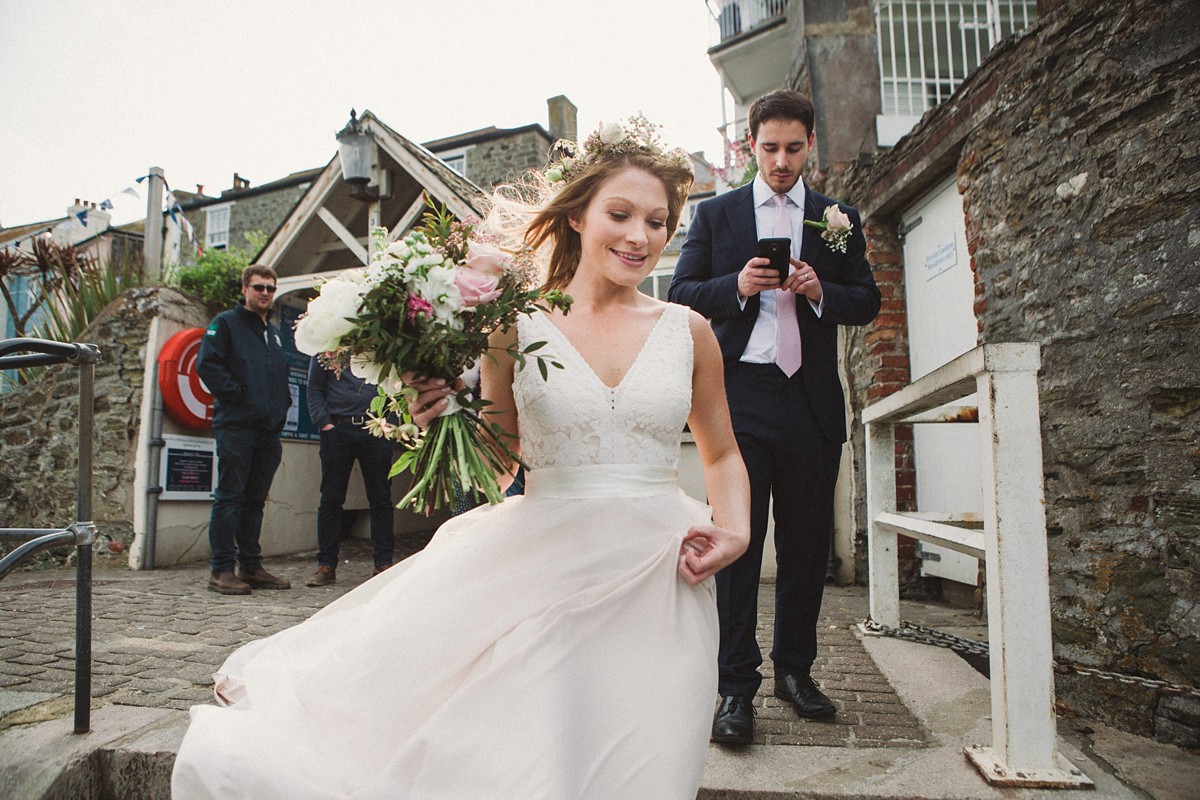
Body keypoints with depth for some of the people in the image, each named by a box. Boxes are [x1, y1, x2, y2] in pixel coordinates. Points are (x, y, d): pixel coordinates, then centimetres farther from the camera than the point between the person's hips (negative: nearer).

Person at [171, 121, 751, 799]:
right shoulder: (518, 325, 0)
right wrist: (449, 415, -13)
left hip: (656, 581, 3)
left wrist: (735, 529, -3)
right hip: (541, 568, -2)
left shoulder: (689, 332, 5)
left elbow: (723, 454, 15)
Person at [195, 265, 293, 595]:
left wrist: (283, 401, 14)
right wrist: (235, 393, -14)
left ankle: (251, 566, 17)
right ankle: (222, 569, 0)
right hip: (235, 426, -7)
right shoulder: (225, 323, 1)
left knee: (255, 500, 10)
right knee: (230, 497, -5)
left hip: (269, 430, 7)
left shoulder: (275, 333, 22)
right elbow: (206, 364, -12)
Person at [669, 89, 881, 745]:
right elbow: (680, 294, 4)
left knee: (807, 541, 8)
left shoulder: (839, 219, 15)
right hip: (739, 395, -2)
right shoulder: (715, 214, 11)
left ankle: (795, 669, 23)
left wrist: (820, 291, -10)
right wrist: (736, 285, -14)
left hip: (811, 401, 2)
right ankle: (736, 687, 4)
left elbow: (867, 302, 10)